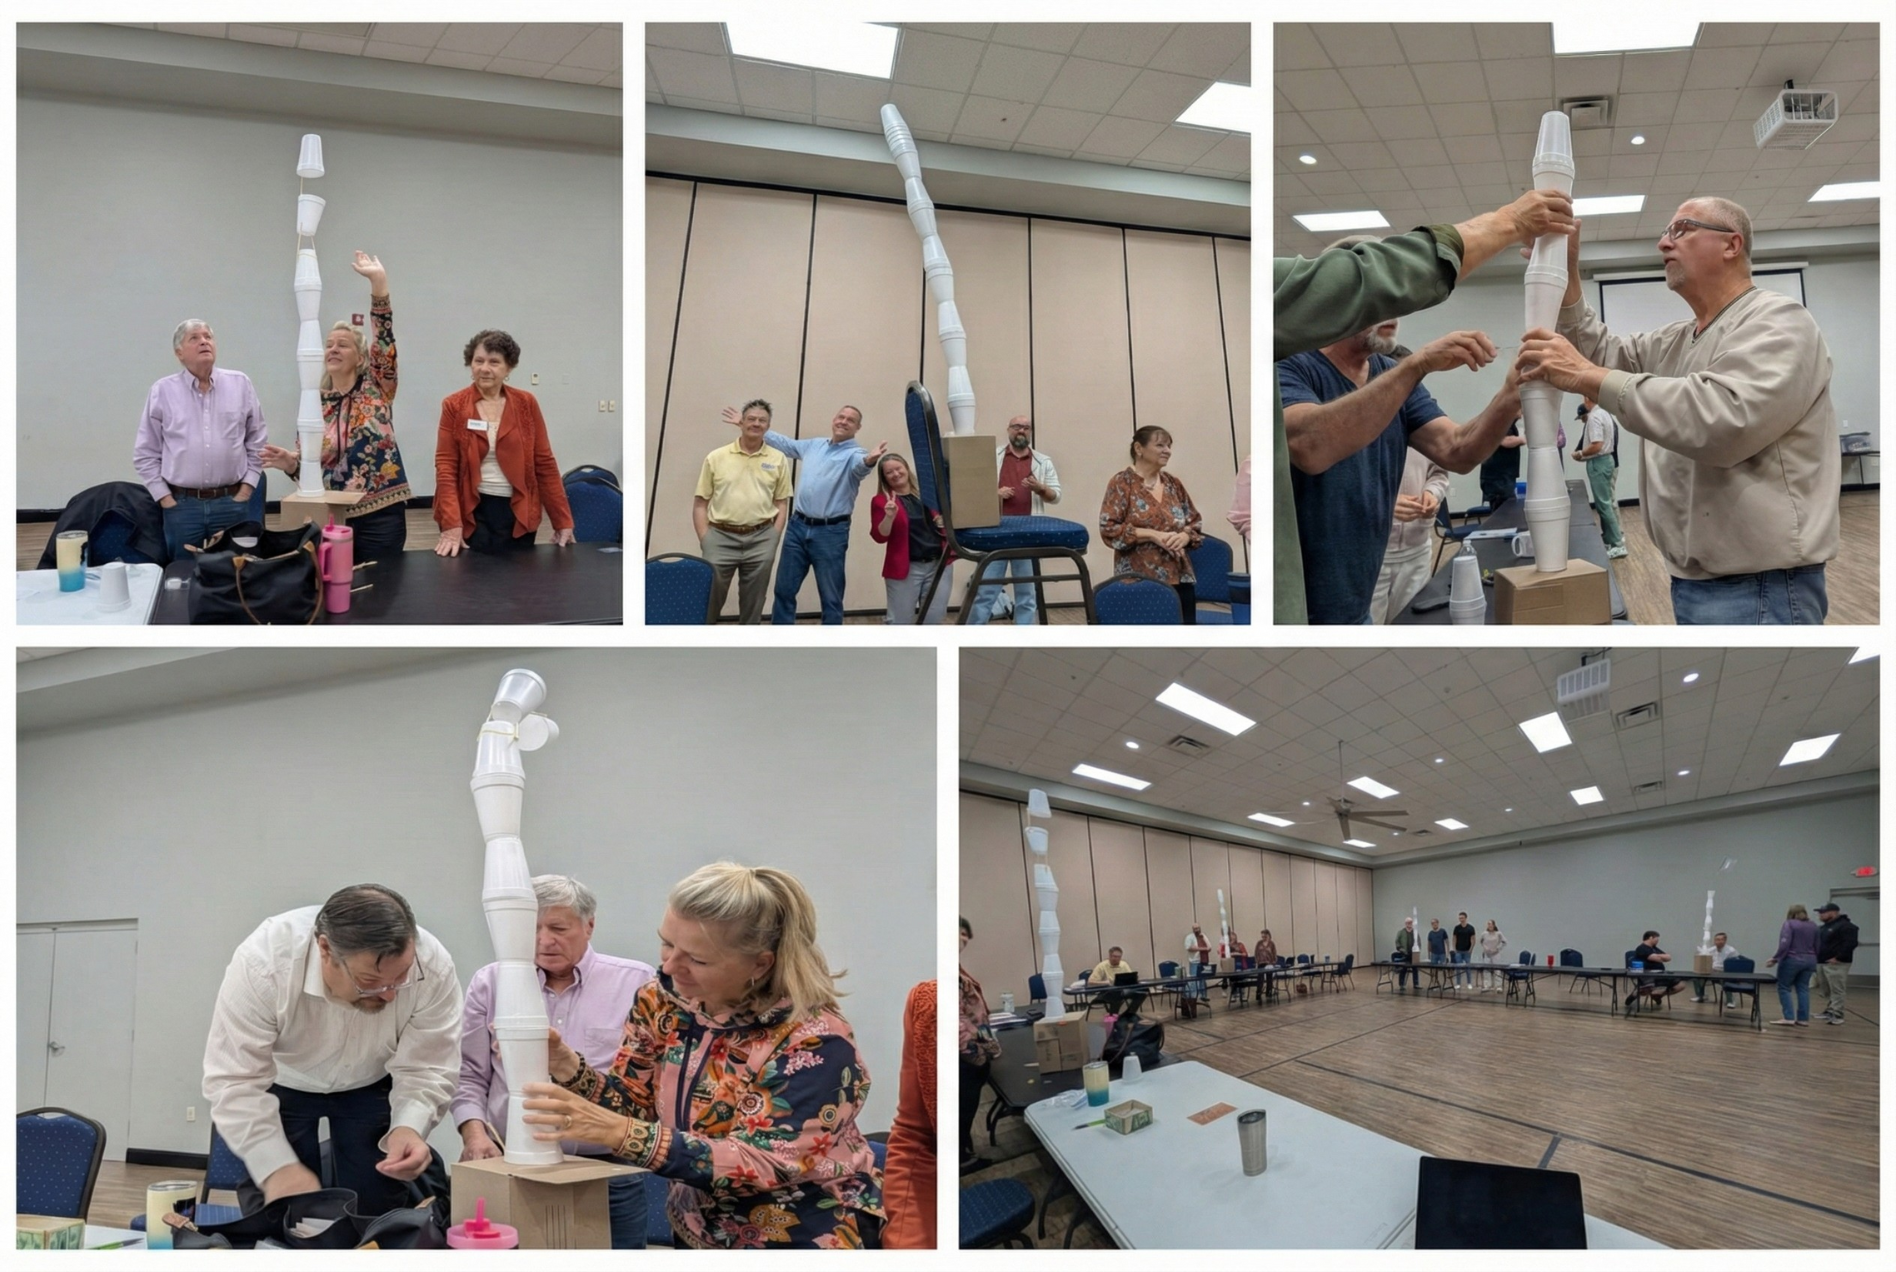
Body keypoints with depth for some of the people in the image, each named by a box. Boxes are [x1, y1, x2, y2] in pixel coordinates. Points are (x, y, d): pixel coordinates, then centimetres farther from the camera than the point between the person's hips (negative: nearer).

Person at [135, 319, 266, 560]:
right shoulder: (162, 391, 2)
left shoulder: (240, 384, 5)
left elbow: (256, 443, 8)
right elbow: (145, 454, 5)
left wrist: (245, 491, 1)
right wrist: (166, 500, -2)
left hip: (232, 503, 1)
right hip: (182, 505, -1)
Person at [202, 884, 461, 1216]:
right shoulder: (263, 962, -40)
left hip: (370, 1085, 1)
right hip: (281, 1082, -1)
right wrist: (277, 1167, -44)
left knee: (378, 1210, -1)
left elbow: (424, 1071, -26)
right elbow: (234, 1080, -35)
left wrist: (408, 1126, -47)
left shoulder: (432, 967, -35)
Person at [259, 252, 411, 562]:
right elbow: (307, 463, 12)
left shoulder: (375, 389, 2)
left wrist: (378, 282, -20)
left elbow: (385, 339, -10)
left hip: (380, 514, -2)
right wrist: (291, 463, -13)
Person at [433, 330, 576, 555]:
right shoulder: (454, 406, -1)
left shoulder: (526, 404, 3)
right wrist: (451, 524, -16)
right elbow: (446, 466, -5)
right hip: (471, 512, -2)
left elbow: (544, 463, 3)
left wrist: (562, 520, 0)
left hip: (518, 513, 2)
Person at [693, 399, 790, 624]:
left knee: (753, 601, 8)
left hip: (760, 539, 1)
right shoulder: (716, 458, 3)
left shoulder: (778, 459, 5)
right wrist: (704, 539, -4)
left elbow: (782, 503, 8)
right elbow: (700, 502, 4)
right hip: (720, 537, -1)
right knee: (710, 598, 0)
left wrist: (774, 538, -1)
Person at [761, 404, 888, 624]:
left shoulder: (854, 454, -6)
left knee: (831, 597, 2)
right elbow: (784, 443, 27)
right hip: (797, 526, 6)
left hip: (830, 532, -6)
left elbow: (860, 465, -29)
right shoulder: (814, 445, 14)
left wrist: (871, 460, -55)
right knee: (784, 590, 12)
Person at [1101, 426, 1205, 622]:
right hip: (1138, 579, -5)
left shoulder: (1174, 484, 14)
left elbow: (1195, 522, 18)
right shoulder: (1122, 483, -2)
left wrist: (1184, 537, -6)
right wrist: (1153, 535, -17)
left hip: (1178, 577, 5)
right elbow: (1109, 529, -9)